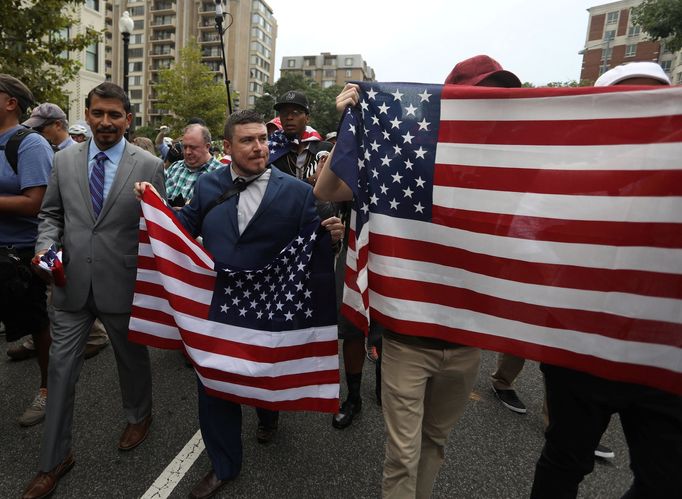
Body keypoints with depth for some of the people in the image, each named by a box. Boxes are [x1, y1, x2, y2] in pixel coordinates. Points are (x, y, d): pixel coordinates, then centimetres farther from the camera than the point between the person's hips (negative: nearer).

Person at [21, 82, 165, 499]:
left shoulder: (149, 165, -6)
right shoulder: (65, 159, 5)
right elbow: (51, 212, 13)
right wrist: (46, 244, -7)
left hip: (123, 285, -3)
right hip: (71, 283, 3)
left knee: (133, 358, 18)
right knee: (62, 369, 11)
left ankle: (139, 416, 48)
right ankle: (55, 459, 31)